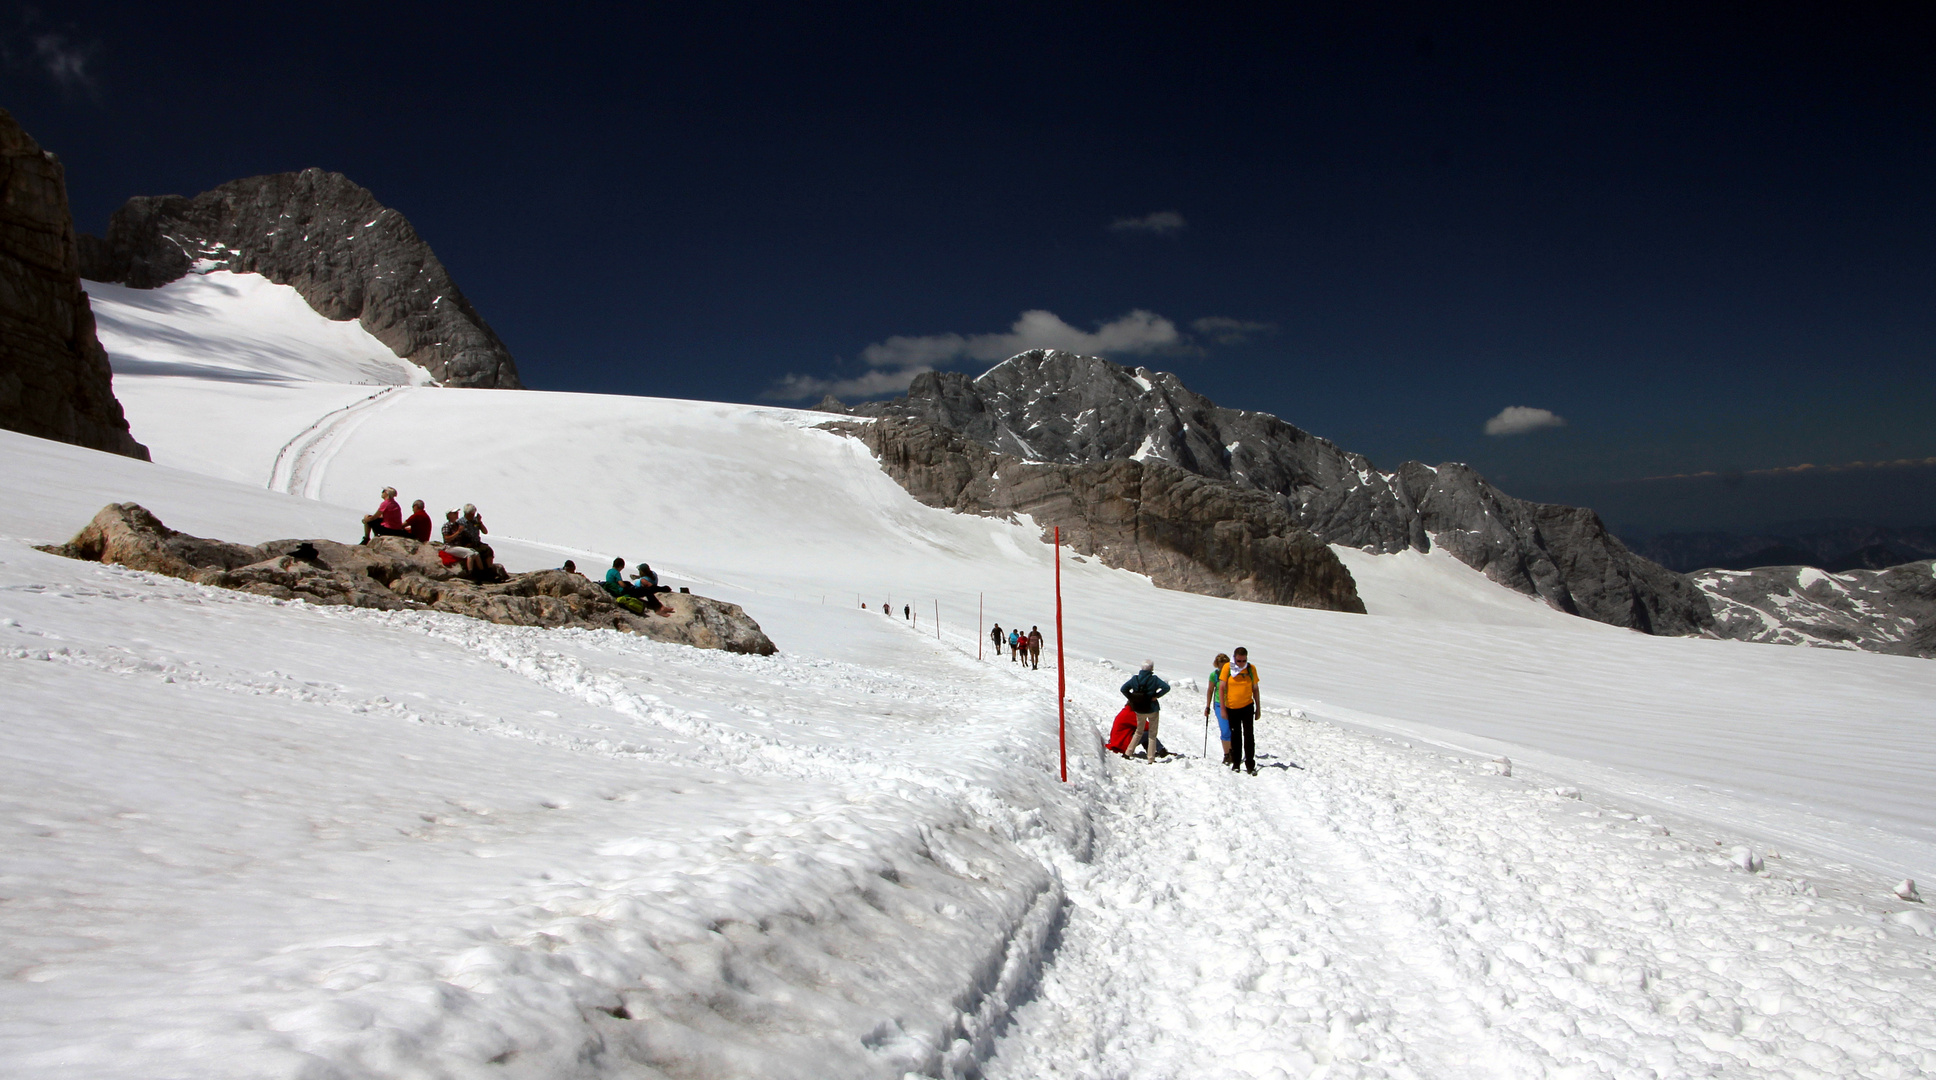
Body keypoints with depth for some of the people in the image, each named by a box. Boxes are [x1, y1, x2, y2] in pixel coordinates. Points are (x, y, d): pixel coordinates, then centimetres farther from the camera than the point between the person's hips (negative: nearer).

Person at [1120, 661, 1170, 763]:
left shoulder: (1135, 678, -5)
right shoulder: (1154, 679, -14)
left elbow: (1123, 689, -7)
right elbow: (1166, 687, -23)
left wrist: (1132, 698, -3)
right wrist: (1156, 696, -15)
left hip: (1139, 710, 3)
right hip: (1152, 709, -3)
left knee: (1139, 731, 24)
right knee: (1152, 734, 9)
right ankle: (1151, 759, 8)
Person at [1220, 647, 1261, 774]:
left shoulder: (1251, 668, -4)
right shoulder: (1227, 668, -9)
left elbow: (1255, 689, 6)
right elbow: (1221, 688, -6)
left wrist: (1258, 708, 7)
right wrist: (1223, 708, -9)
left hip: (1247, 707, 0)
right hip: (1232, 708, 0)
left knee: (1249, 735, -7)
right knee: (1235, 736, 10)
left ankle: (1250, 764, -2)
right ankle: (1235, 762, 21)